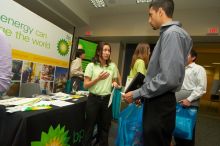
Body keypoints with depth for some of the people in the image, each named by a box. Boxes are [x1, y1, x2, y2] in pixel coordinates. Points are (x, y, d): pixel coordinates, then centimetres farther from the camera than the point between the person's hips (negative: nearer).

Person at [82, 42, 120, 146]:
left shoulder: (113, 66, 5)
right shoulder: (91, 65, -4)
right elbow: (85, 85, -6)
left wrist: (115, 84, -7)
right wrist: (98, 78, -18)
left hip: (107, 99, 3)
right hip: (93, 99, -2)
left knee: (104, 127, 15)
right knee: (90, 126, 10)